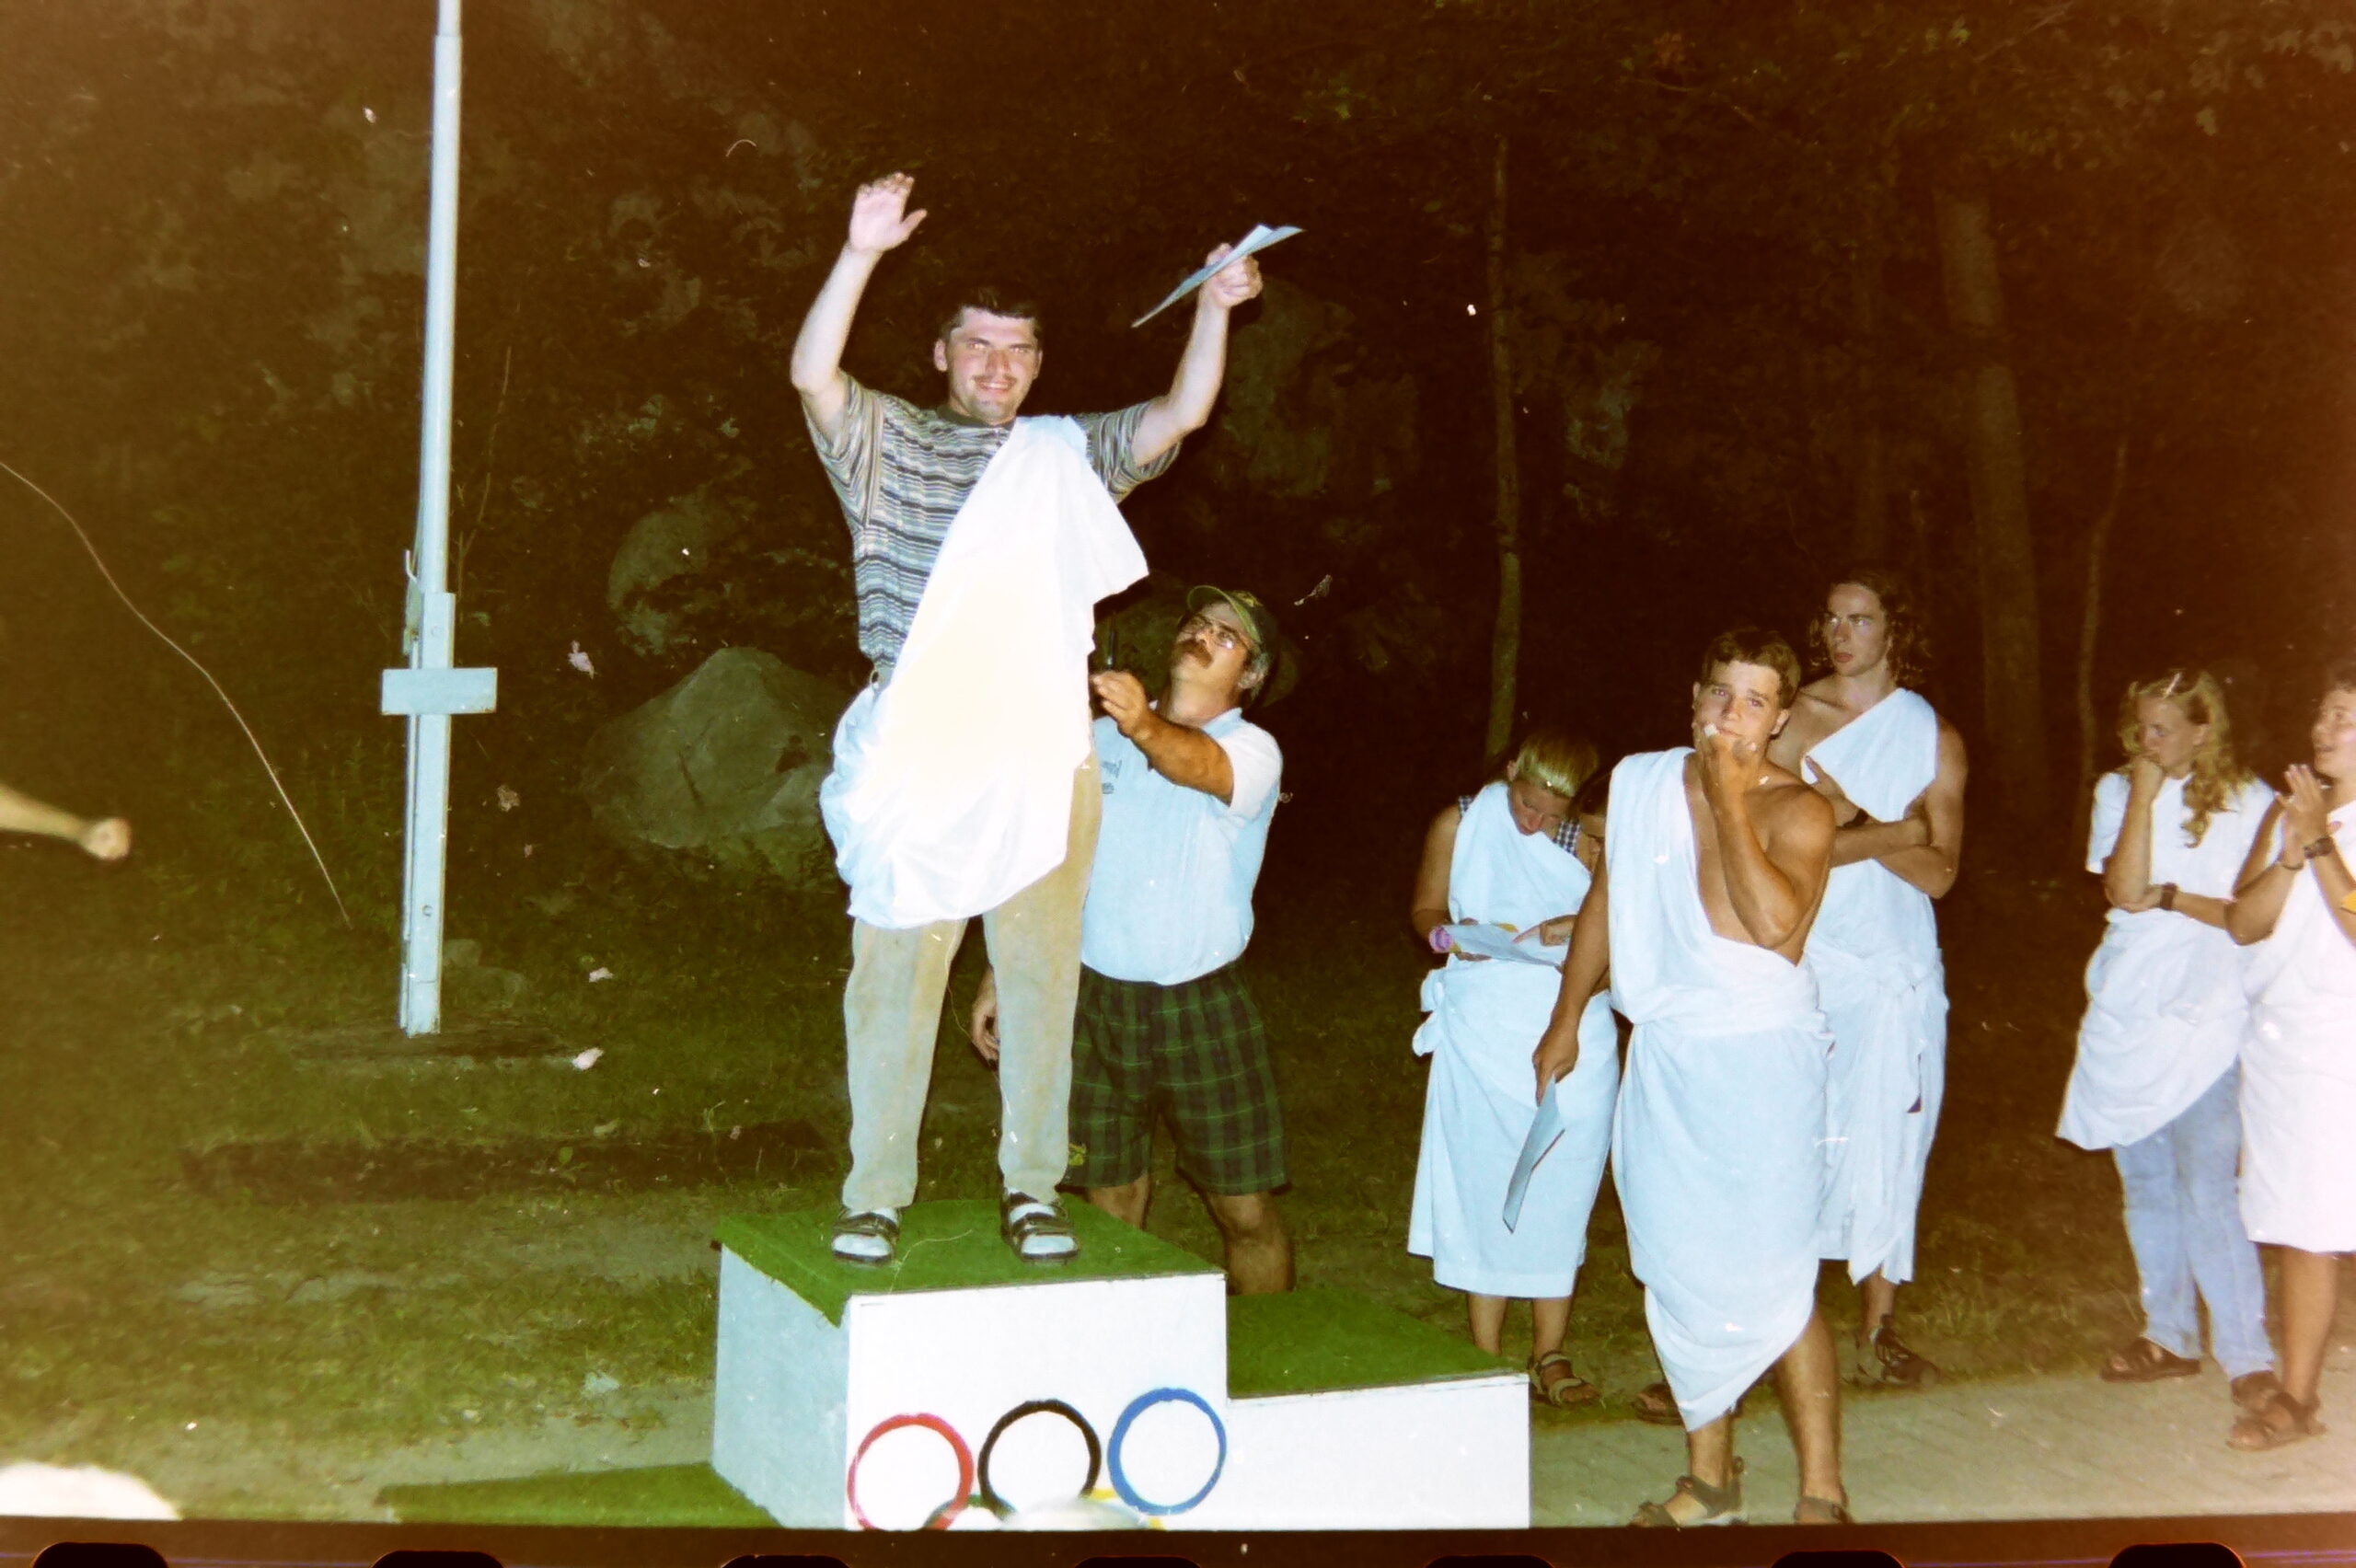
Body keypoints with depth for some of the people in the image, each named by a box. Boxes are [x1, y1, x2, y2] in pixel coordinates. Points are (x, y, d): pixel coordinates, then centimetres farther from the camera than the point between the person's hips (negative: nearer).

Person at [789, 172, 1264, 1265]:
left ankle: (1031, 1188, 15)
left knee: (1042, 977, 4)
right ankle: (875, 1192, 9)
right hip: (914, 754, -2)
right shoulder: (889, 444, 9)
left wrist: (1214, 309, -8)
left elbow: (1182, 414, 5)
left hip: (1042, 756, 2)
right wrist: (861, 254, -19)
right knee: (893, 975, 0)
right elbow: (814, 373, -8)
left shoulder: (1072, 455, 15)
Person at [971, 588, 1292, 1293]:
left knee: (1246, 1211, 1)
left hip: (1202, 1006, -2)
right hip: (1096, 997, 3)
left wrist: (1145, 726, -52)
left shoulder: (1253, 750, -5)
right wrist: (1001, 974, 7)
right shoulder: (1101, 739, 7)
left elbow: (1201, 765, -31)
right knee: (1110, 1210, 7)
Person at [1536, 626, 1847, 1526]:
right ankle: (1709, 1476, 25)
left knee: (1770, 1283, -7)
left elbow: (1777, 926, -24)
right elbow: (1604, 904, 19)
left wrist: (1730, 802, -19)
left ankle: (1821, 1494, 3)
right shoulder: (1640, 784, 8)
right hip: (1663, 1055, 5)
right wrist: (1565, 1022, 23)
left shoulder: (1795, 811, -6)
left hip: (1760, 1057, -5)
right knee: (1680, 1277, 11)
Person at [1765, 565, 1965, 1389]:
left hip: (1898, 965, 2)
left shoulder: (1934, 736, 8)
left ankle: (1877, 1330, 11)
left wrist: (1846, 814, -12)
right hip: (1801, 956, -1)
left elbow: (1938, 873, -1)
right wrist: (1894, 831, -12)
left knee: (1890, 1137, 2)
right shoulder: (1792, 719, 3)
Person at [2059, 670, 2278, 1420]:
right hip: (2125, 1016, 4)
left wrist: (2172, 897, -10)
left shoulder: (2248, 804, -3)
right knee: (2146, 1186, 13)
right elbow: (2123, 892, -9)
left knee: (2207, 1190, -11)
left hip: (2206, 1018, -4)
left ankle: (2248, 1357, -3)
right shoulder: (2117, 792, 6)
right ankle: (2168, 1337, 26)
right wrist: (2144, 795, -11)